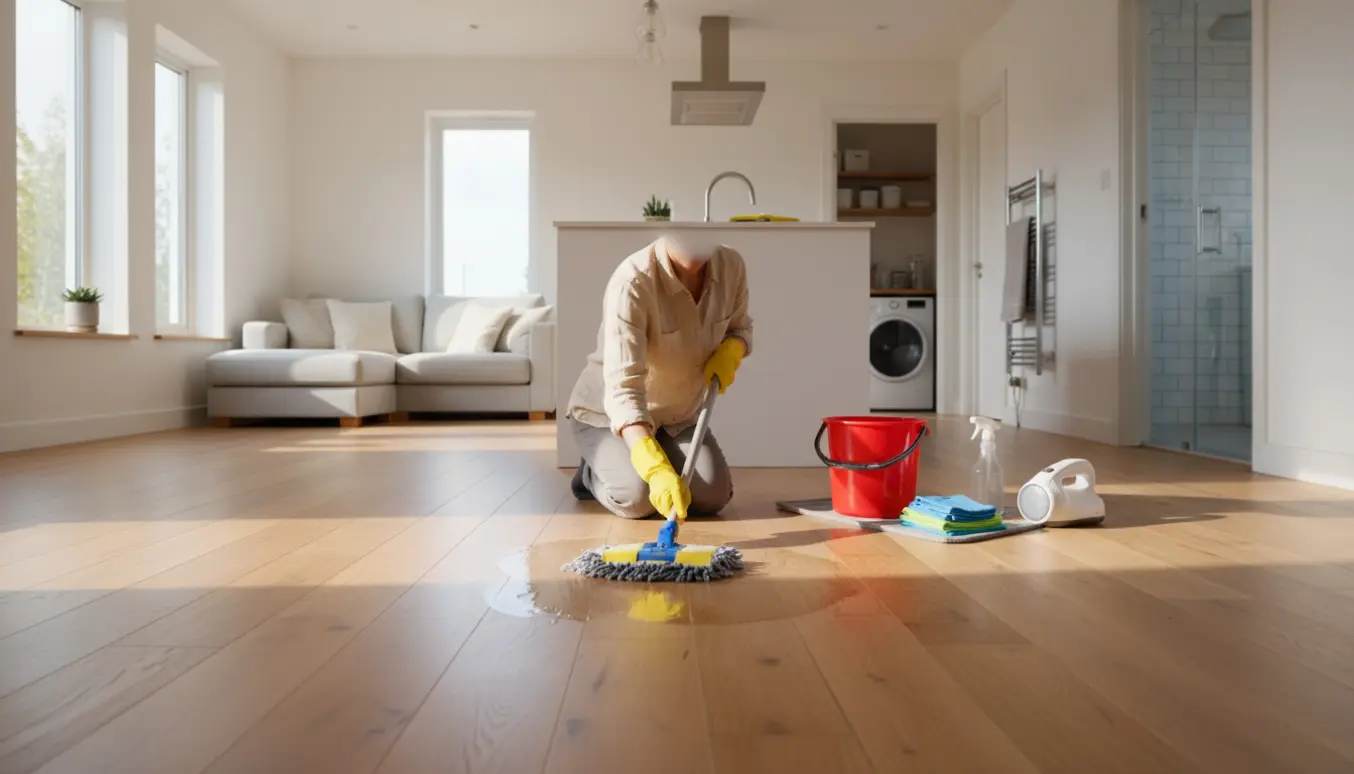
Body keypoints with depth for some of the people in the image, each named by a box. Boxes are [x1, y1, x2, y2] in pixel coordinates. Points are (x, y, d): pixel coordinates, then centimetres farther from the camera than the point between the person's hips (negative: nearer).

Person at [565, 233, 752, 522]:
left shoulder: (731, 266, -15)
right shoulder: (631, 281, -34)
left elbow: (740, 327, 7)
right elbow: (623, 390, -39)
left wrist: (730, 352, -19)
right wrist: (656, 470, -53)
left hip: (678, 414, 5)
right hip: (607, 413, -5)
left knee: (714, 496, -11)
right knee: (640, 497, -26)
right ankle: (593, 473, 11)